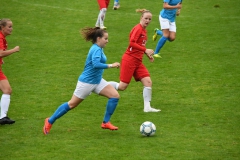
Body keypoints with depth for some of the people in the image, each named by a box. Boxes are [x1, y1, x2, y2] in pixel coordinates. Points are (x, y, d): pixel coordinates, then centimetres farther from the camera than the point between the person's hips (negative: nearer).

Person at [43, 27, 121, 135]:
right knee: (72, 104, 1)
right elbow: (96, 64, -36)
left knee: (115, 96, -4)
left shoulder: (98, 49, 8)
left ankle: (106, 122, 3)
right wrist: (111, 66, -33)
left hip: (97, 81, 9)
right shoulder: (96, 49, -21)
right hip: (87, 82, -9)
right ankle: (50, 121, 15)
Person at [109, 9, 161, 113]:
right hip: (129, 60, -8)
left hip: (138, 61, 8)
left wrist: (148, 55, 13)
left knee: (148, 82, -5)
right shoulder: (138, 28, -13)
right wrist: (145, 50, -26)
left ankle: (147, 107, -2)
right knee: (122, 86, -5)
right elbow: (132, 43, -25)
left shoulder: (144, 30, 14)